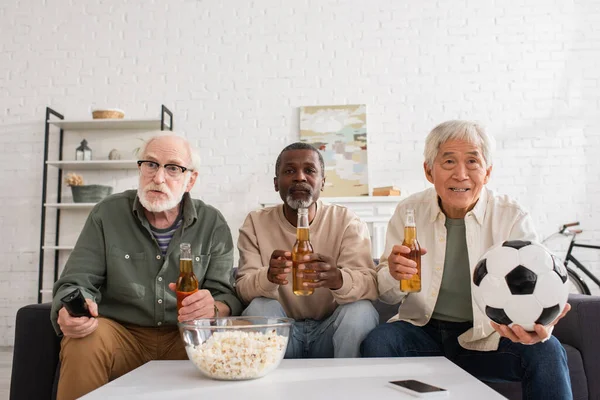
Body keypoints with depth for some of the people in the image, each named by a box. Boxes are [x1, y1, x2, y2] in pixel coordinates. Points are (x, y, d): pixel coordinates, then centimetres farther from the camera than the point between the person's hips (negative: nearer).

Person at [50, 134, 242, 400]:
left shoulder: (213, 225, 0)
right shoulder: (107, 214, 1)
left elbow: (226, 296, -3)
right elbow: (77, 283, 0)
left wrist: (214, 308, -28)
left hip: (185, 338, 1)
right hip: (120, 333, 0)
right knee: (83, 342, -31)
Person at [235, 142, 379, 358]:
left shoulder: (348, 222, -6)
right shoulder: (255, 223, -2)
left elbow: (370, 284, -18)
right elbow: (243, 287, -11)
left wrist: (338, 279, -43)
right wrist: (268, 276, -36)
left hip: (331, 329, 0)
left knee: (362, 311, -28)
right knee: (260, 308, -28)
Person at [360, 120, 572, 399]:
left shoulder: (513, 218, -6)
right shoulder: (408, 212, -3)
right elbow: (387, 295, 0)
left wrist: (539, 324, -42)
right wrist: (393, 275, -26)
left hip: (487, 338, 0)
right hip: (423, 332, 1)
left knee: (547, 350, -26)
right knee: (376, 342, -27)